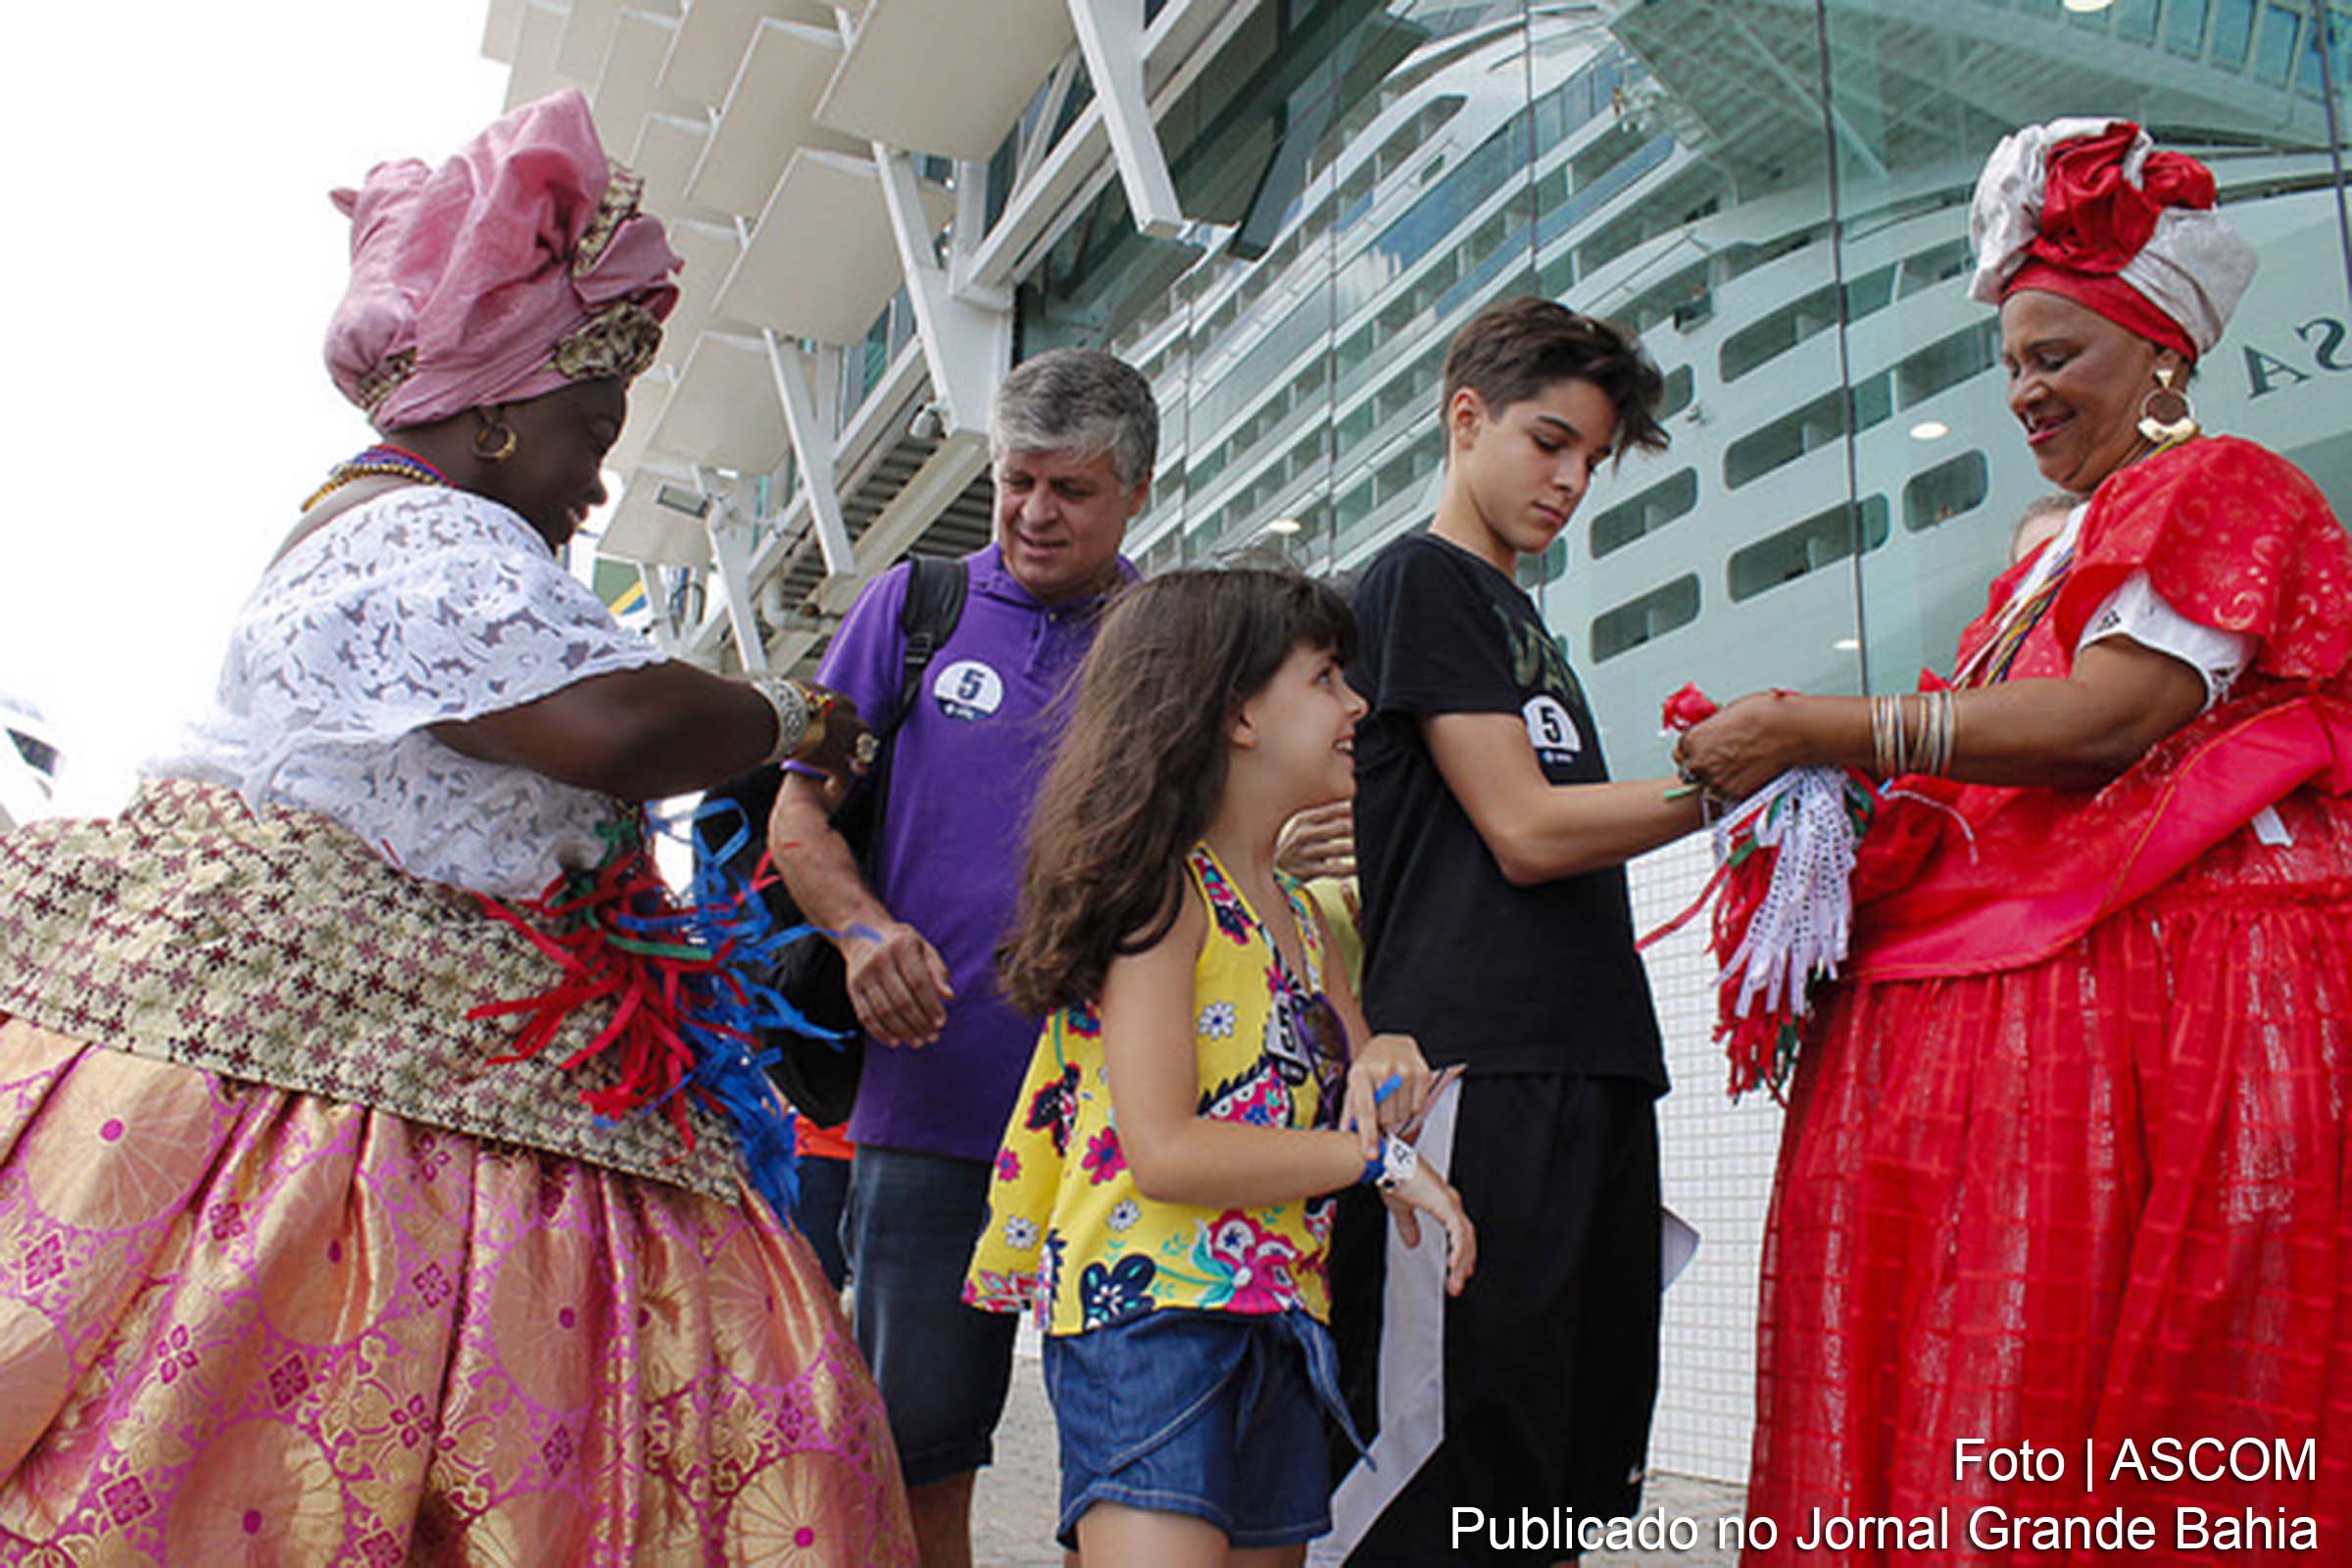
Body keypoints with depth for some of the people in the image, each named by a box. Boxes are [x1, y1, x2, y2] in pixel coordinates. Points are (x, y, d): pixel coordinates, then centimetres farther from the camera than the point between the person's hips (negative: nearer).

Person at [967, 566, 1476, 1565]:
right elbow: (1165, 1150, -18)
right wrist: (1378, 1157, -12)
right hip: (1149, 1310, -8)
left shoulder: (1295, 910, 17)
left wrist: (1385, 1060, -1)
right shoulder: (1163, 891, -11)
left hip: (1277, 1323, 9)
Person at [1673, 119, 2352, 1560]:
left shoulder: (2218, 488, 1)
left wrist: (1827, 730, -17)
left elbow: (2113, 712, -16)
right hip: (2028, 990, 8)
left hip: (2166, 989, -8)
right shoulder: (2060, 552, 26)